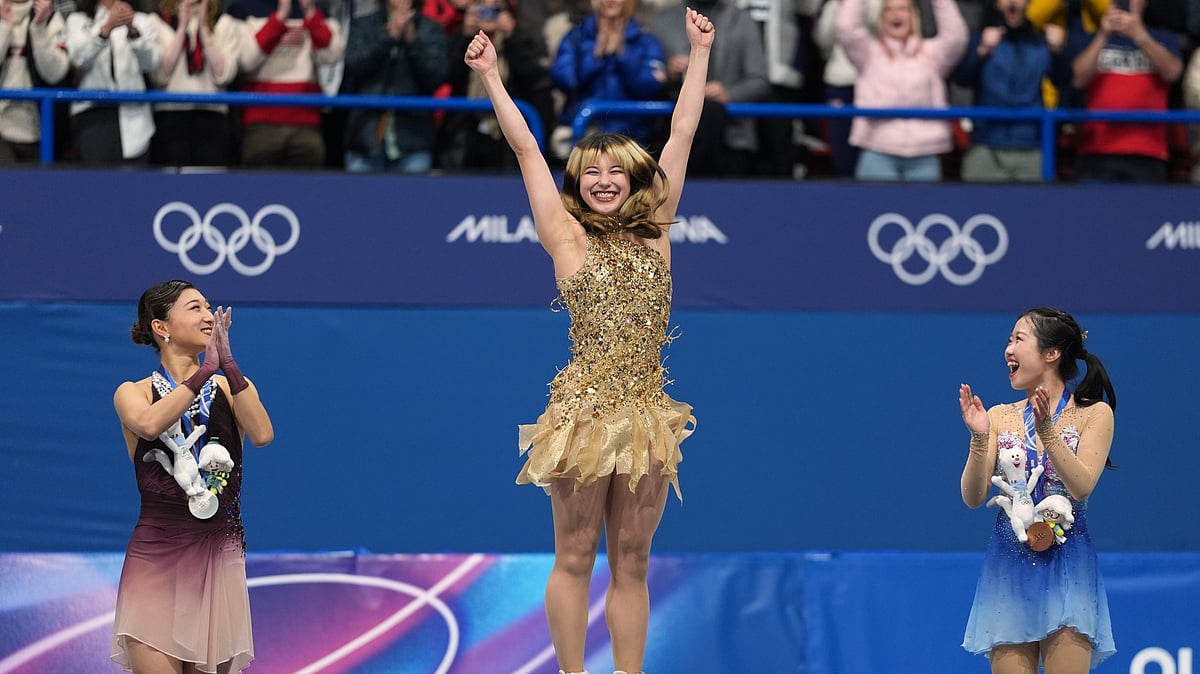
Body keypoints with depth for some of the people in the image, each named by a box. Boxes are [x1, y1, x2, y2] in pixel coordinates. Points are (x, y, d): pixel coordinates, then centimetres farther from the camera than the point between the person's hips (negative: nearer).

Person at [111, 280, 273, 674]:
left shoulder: (231, 388, 10)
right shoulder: (133, 393, 4)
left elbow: (262, 434, -11)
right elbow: (149, 425, -21)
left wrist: (228, 363, -16)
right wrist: (206, 369, -19)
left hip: (219, 553, 2)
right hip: (156, 553, -2)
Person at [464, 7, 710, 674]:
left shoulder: (655, 233, 11)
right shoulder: (568, 238, 3)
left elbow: (681, 137, 14)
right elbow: (526, 149, 2)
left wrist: (699, 53, 16)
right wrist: (491, 77, 0)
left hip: (646, 414, 3)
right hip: (585, 410, -3)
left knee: (632, 563, 7)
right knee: (575, 558, 2)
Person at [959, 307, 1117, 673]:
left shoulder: (1094, 414, 1)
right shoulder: (1000, 417, 9)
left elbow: (1082, 487, -13)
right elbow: (973, 497, 1)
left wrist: (1047, 430, -22)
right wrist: (980, 438, -13)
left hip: (1067, 570, -3)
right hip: (1009, 568, 3)